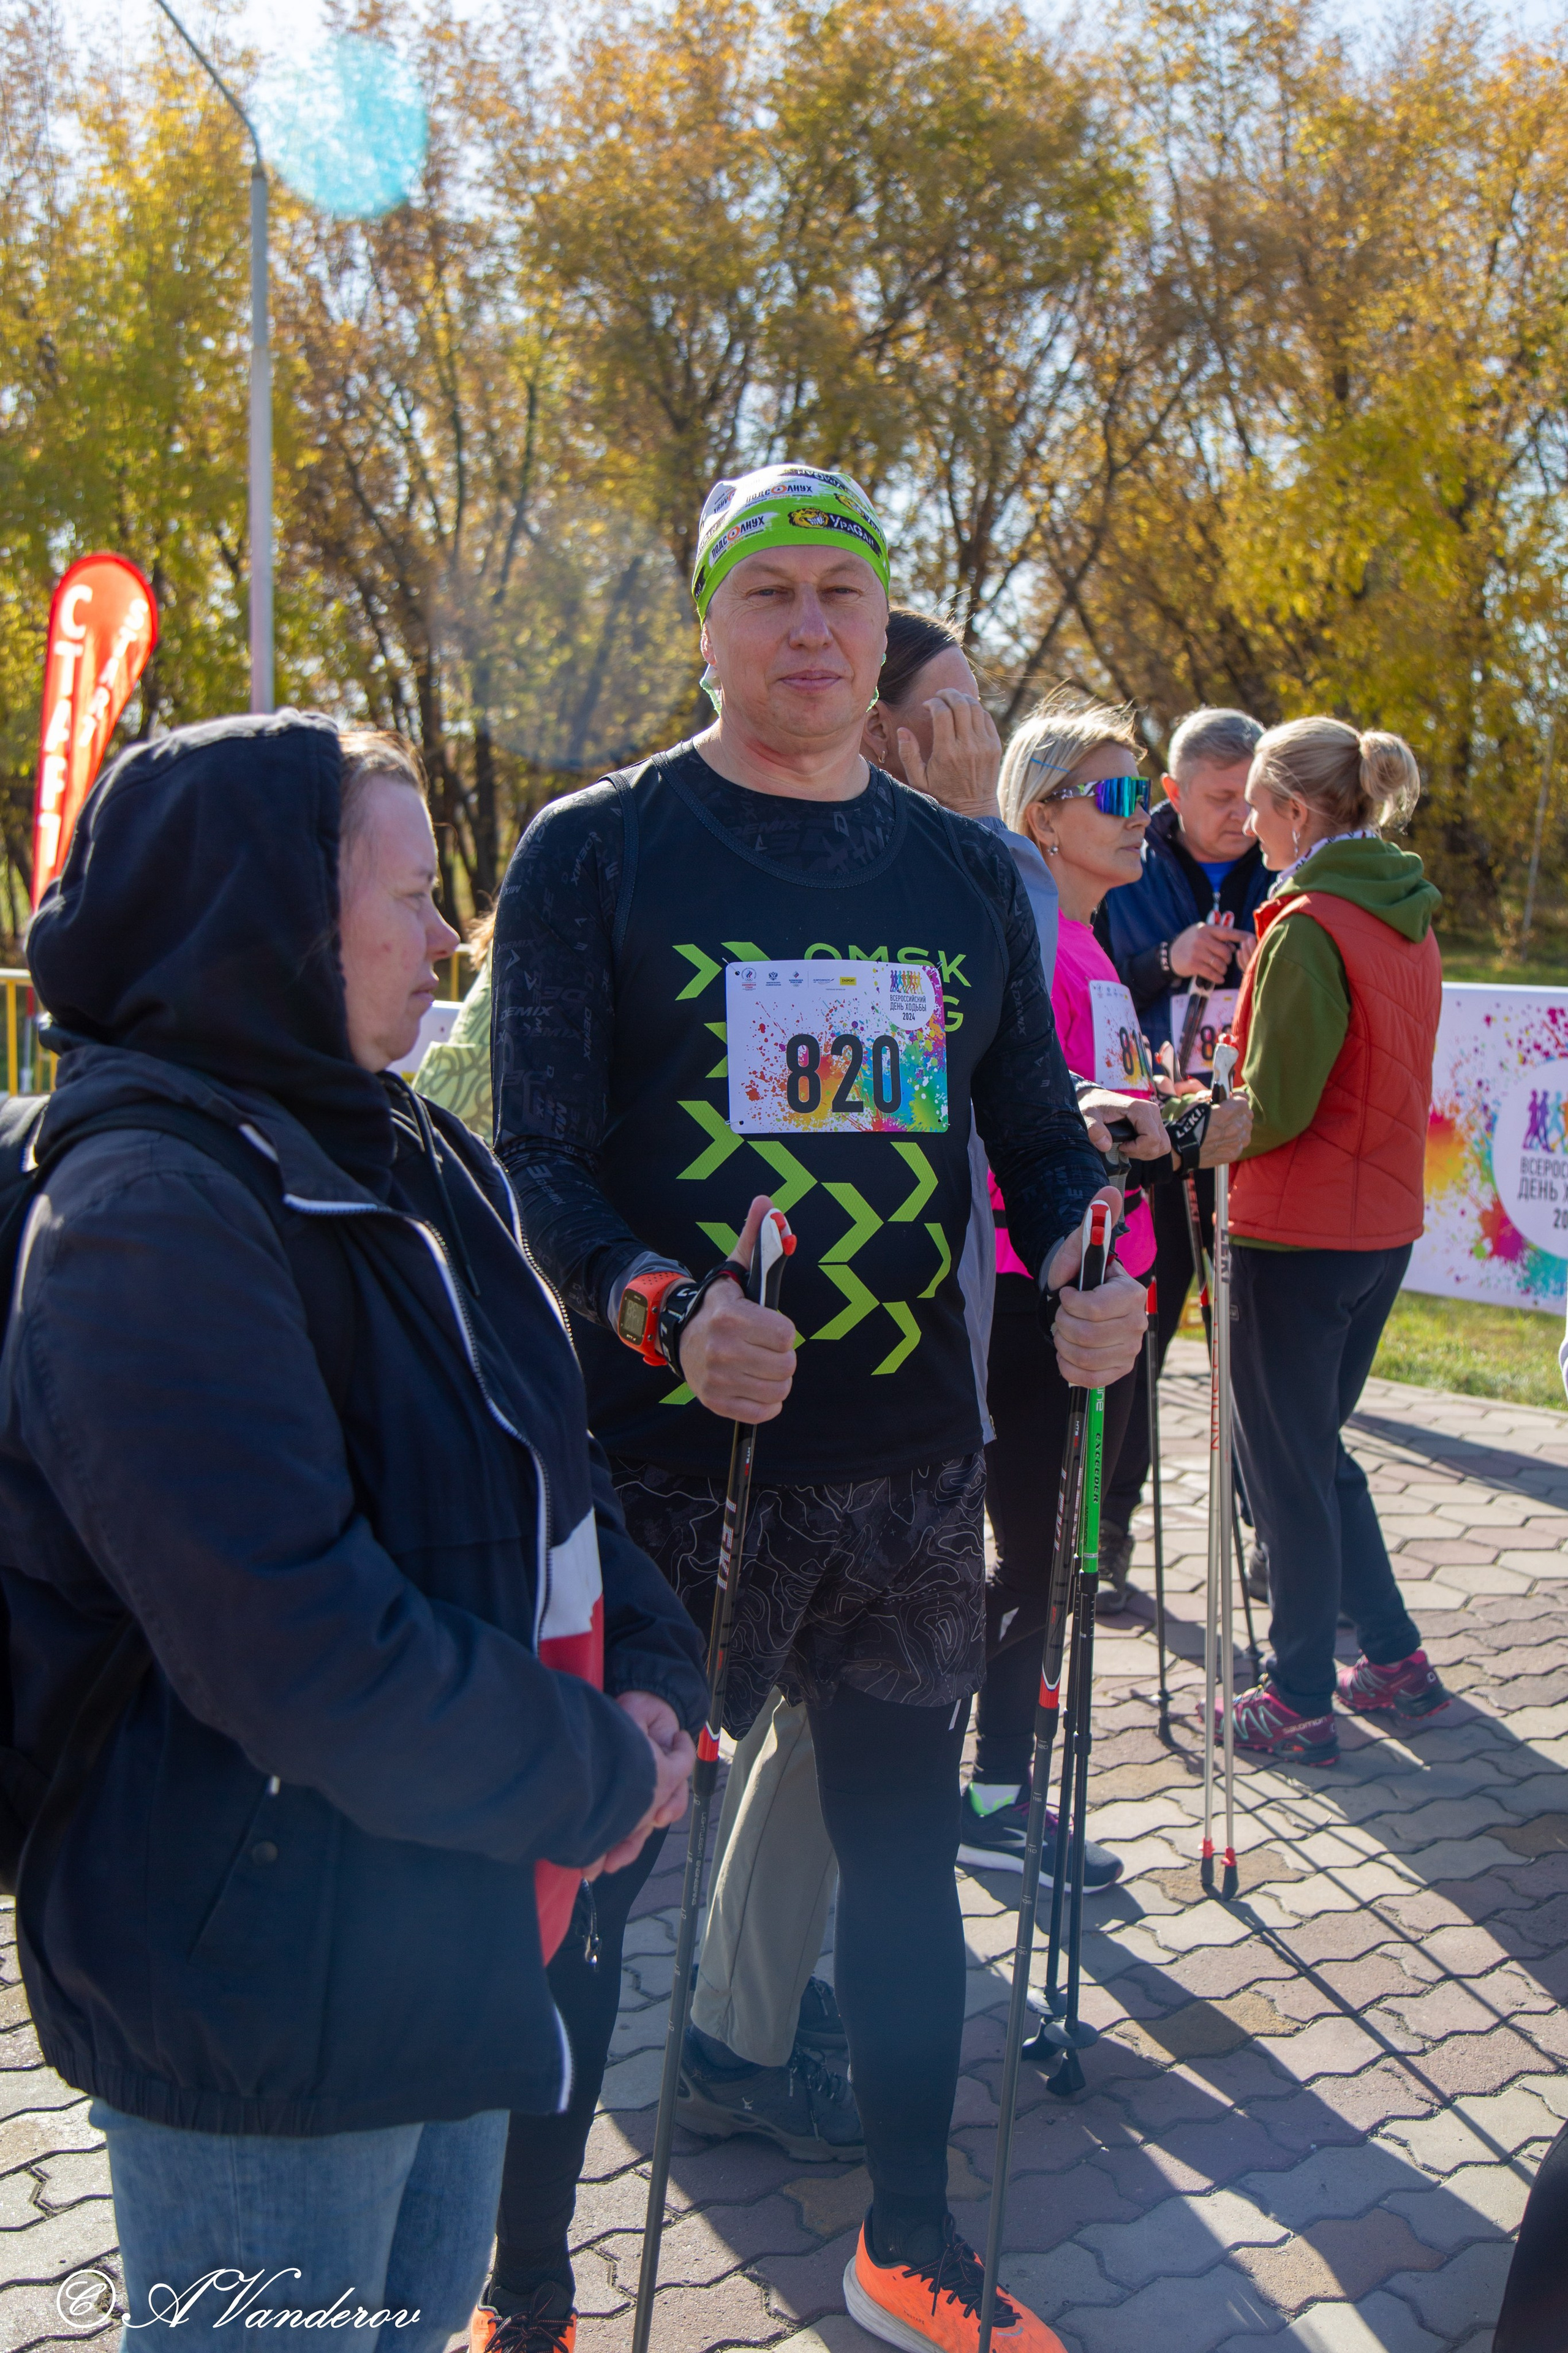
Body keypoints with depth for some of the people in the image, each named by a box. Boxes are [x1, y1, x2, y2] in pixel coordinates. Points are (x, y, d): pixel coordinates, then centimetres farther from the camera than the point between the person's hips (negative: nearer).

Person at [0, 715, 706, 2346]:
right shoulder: (147, 1215, -24)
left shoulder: (404, 1160, 5)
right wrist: (598, 1780, -16)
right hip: (259, 2010, -8)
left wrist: (648, 1677, -4)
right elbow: (308, 1654, -30)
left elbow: (542, 1453, 12)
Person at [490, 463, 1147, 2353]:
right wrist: (665, 1309, -25)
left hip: (911, 1467, 5)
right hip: (664, 1467, -4)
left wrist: (1085, 1269, -6)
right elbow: (534, 1160, -8)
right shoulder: (593, 853, -3)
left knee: (905, 1842, 17)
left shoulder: (966, 874, 10)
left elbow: (1039, 1132, 14)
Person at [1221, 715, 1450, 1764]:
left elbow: (1273, 1110, -18)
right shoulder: (1408, 918, 9)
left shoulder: (1307, 927, -18)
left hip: (1296, 1233, -8)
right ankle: (1394, 1659, 27)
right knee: (1318, 1446, 21)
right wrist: (1222, 1103, 14)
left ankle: (1300, 1700, 15)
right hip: (1384, 1225, 8)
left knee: (1284, 1464, 4)